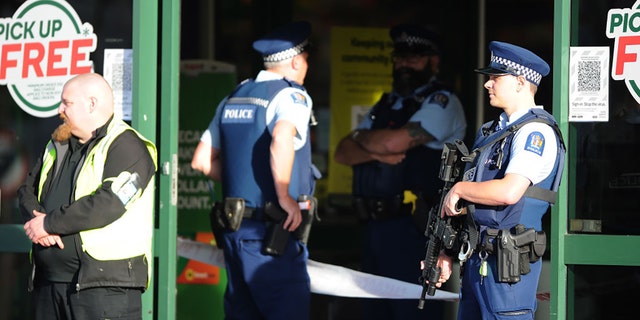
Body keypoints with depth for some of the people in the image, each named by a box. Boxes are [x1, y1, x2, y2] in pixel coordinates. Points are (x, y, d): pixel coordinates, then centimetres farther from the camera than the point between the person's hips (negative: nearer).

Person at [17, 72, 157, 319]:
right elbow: (27, 190, 18)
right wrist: (36, 220, -6)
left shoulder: (126, 147, -7)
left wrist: (50, 223, -13)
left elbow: (109, 203, -19)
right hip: (49, 280, 8)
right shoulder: (58, 146, 22)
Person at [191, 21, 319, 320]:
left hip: (234, 228, 8)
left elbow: (201, 160, 18)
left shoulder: (233, 98, 14)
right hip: (272, 234, -8)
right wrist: (285, 195, -21)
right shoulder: (292, 96, -9)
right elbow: (282, 139, -31)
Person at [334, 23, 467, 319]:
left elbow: (394, 141, -18)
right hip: (376, 228, 8)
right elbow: (343, 153, 12)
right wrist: (374, 153, -10)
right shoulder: (385, 105, 20)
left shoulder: (442, 102, -5)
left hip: (413, 230, -8)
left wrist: (361, 136, 3)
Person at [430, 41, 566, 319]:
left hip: (508, 263, -9)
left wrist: (459, 189, -10)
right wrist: (447, 254, 15)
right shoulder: (491, 131, 17)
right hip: (476, 260, 9)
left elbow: (509, 191, -26)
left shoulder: (536, 132, -12)